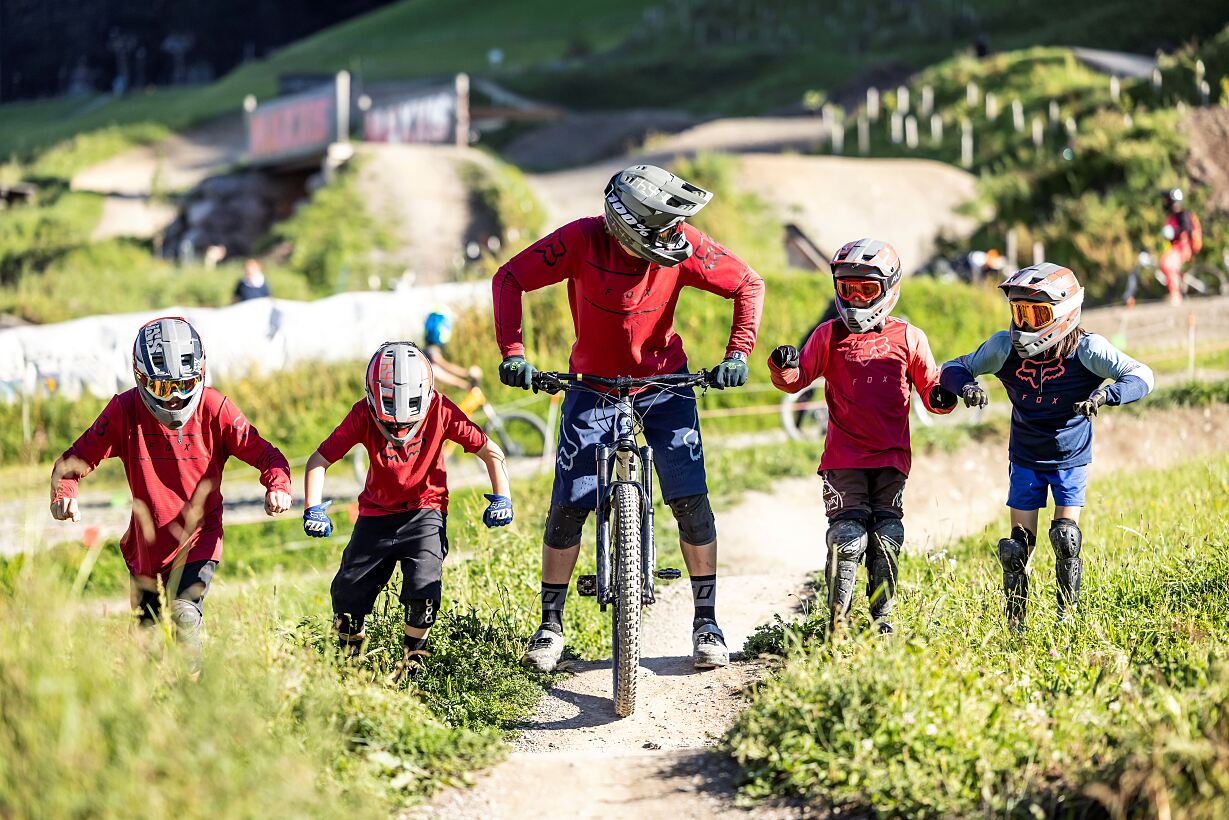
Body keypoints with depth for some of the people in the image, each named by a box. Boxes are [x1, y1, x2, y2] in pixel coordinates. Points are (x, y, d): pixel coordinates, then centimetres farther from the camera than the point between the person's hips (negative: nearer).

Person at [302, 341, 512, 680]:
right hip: (377, 513, 1)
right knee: (348, 592, -4)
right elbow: (319, 460, -13)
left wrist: (501, 498, -17)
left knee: (423, 589, -21)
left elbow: (490, 452, -9)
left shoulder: (440, 410, -19)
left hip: (424, 511, -1)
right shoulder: (364, 414, -18)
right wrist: (313, 510, -24)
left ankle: (411, 664, 1)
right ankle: (347, 661, 24)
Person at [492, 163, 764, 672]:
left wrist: (737, 353, -21)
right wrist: (512, 353, -23)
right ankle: (550, 625, 13)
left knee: (690, 499, -9)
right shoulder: (582, 240, -25)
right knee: (568, 507, -3)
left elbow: (748, 285, -10)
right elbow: (510, 278, -15)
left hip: (663, 381, 0)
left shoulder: (681, 245, -22)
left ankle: (706, 621, 5)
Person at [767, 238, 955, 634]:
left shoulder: (908, 338, 7)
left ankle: (881, 617, 14)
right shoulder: (829, 335, 7)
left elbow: (929, 388, 13)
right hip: (843, 457, -1)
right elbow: (797, 379, 7)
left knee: (886, 540, 1)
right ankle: (838, 622, -2)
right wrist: (782, 367, -14)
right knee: (847, 538, -10)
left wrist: (942, 397, -10)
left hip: (891, 457, 1)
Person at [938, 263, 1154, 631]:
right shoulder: (1004, 347, -15)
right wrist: (965, 385, -30)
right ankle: (1014, 623, 14)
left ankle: (1067, 614, 10)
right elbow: (953, 368, -5)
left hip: (1071, 460, -2)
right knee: (1019, 545, 0)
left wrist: (1104, 395, -41)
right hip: (1025, 459, 2)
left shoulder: (1086, 349, -21)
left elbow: (1141, 375, -22)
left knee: (1066, 538, -10)